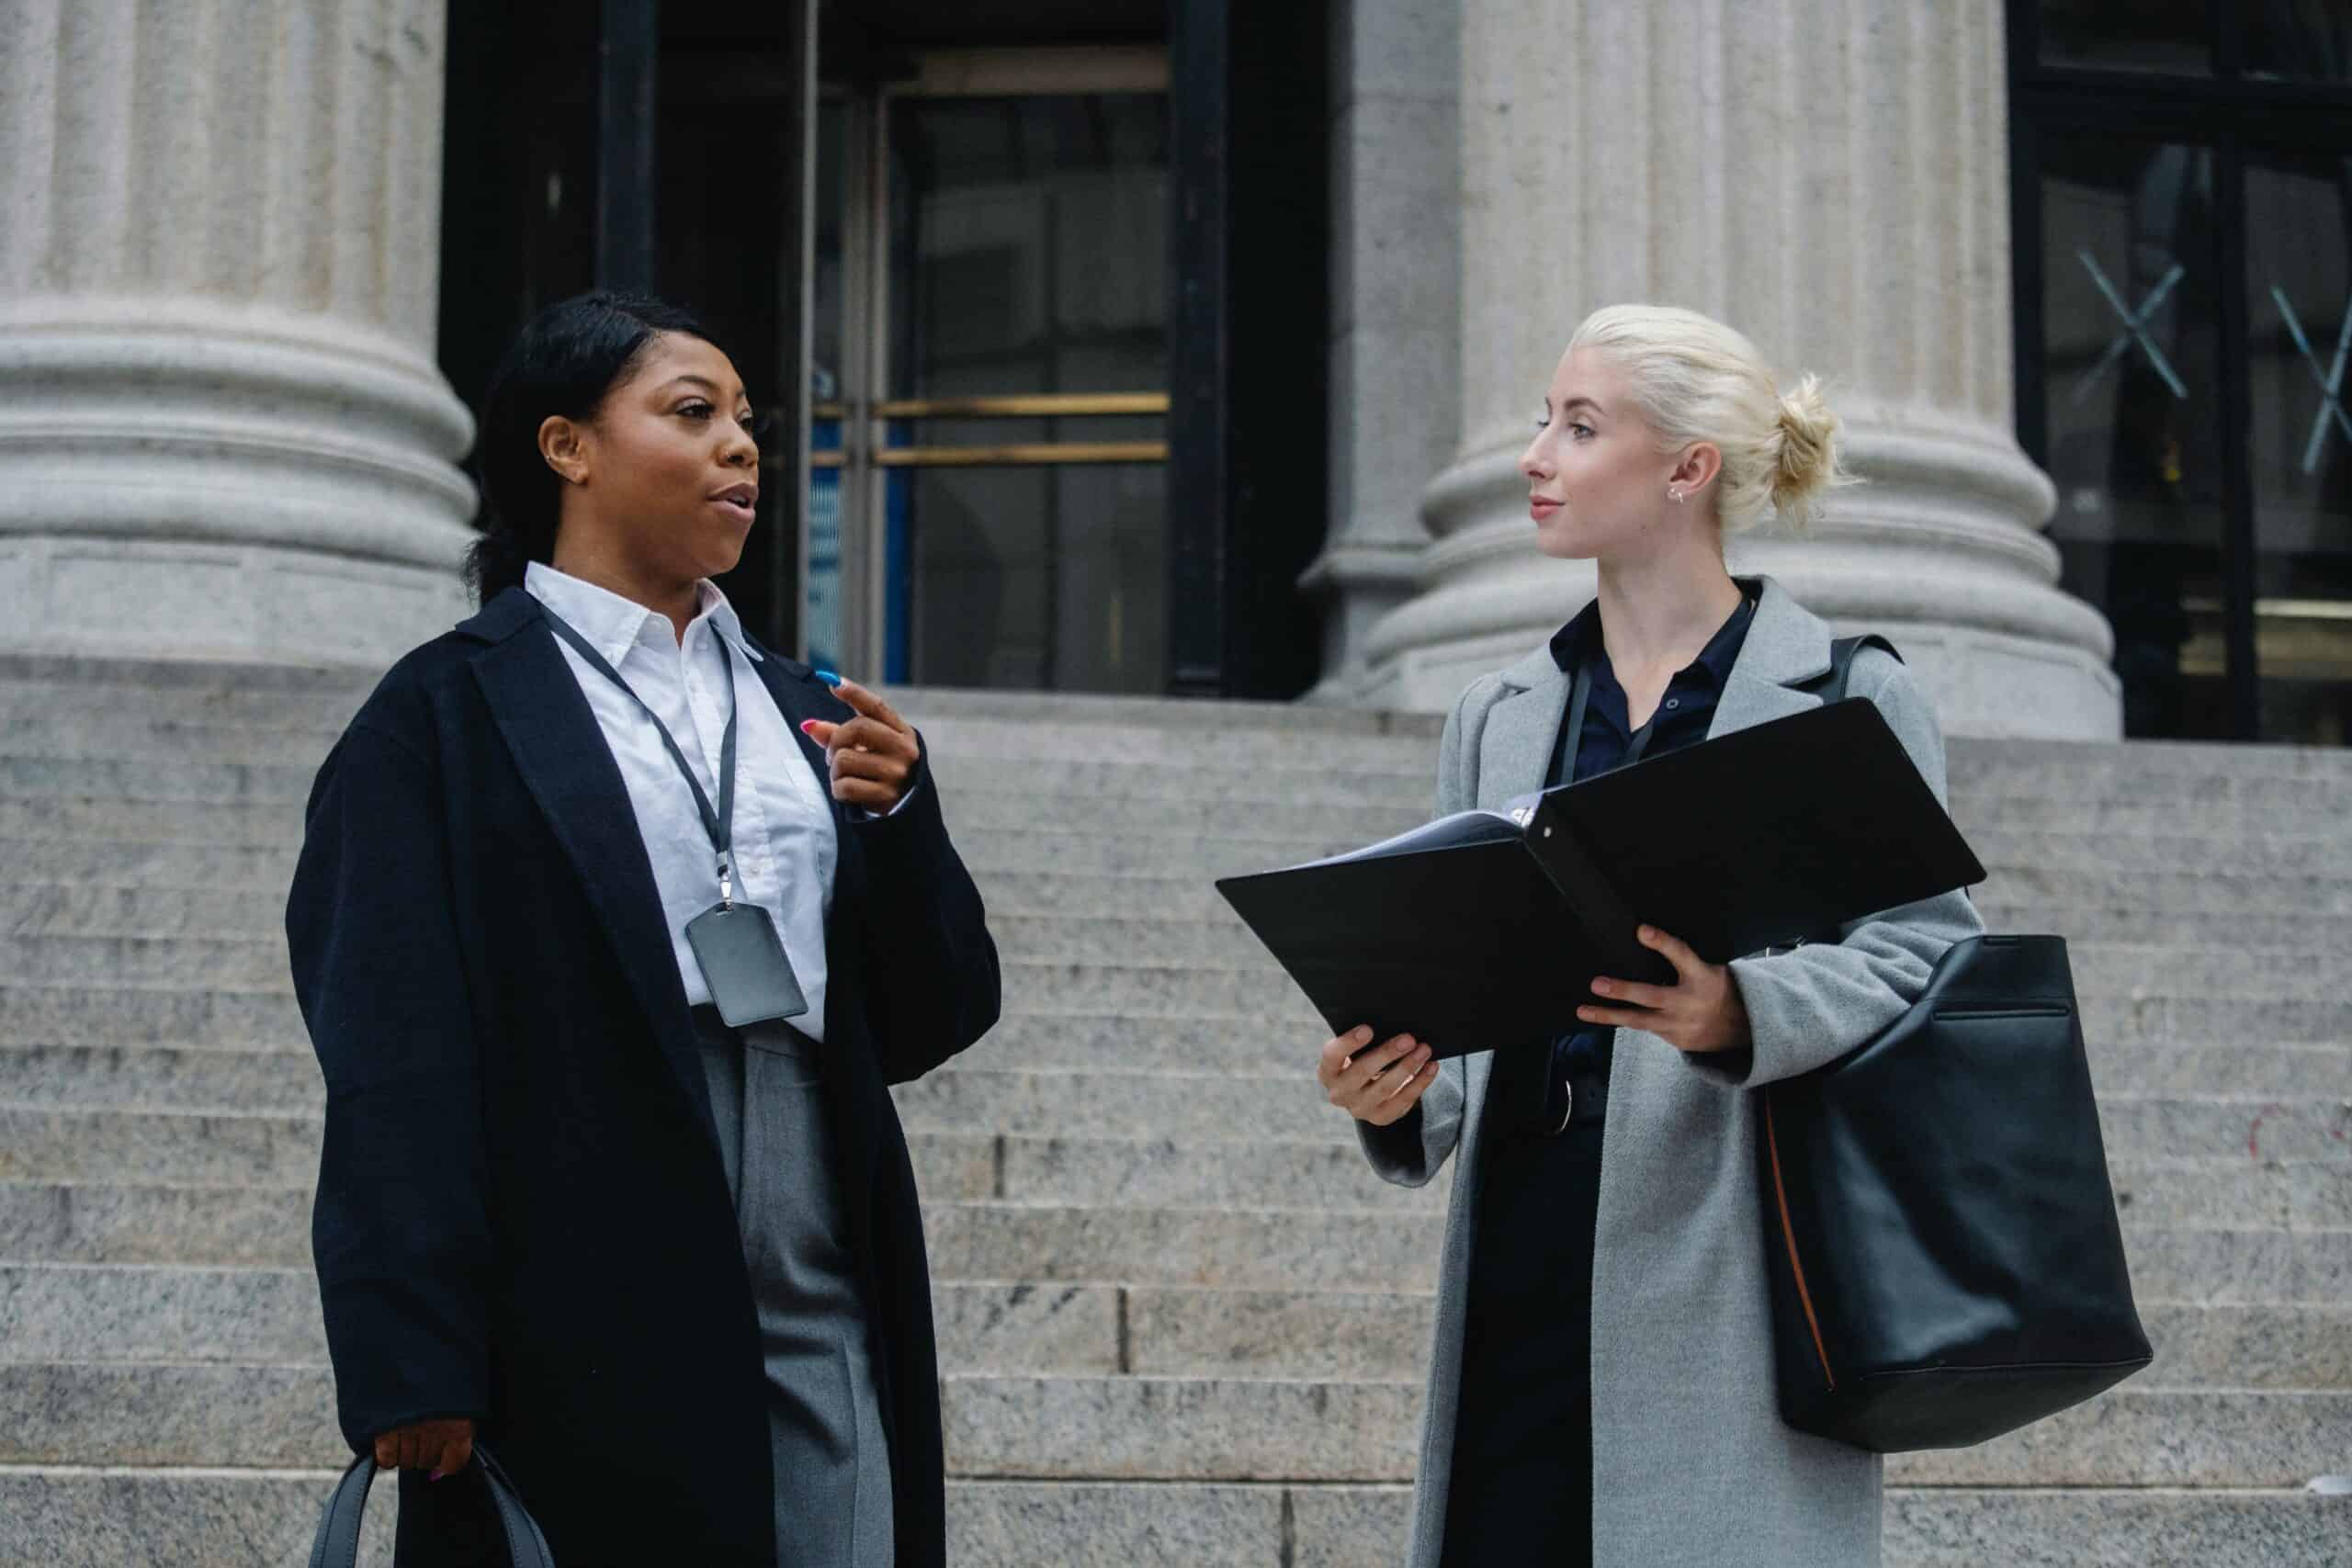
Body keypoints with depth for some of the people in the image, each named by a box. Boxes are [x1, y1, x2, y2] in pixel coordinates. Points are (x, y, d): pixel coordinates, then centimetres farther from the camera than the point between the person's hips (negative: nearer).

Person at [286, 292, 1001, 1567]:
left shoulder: (801, 710, 16)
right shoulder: (450, 713, 0)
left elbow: (930, 1022, 13)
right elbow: (397, 1063, -7)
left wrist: (896, 818, -4)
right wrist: (414, 1368, -14)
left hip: (819, 1330, 5)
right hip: (584, 1342, -5)